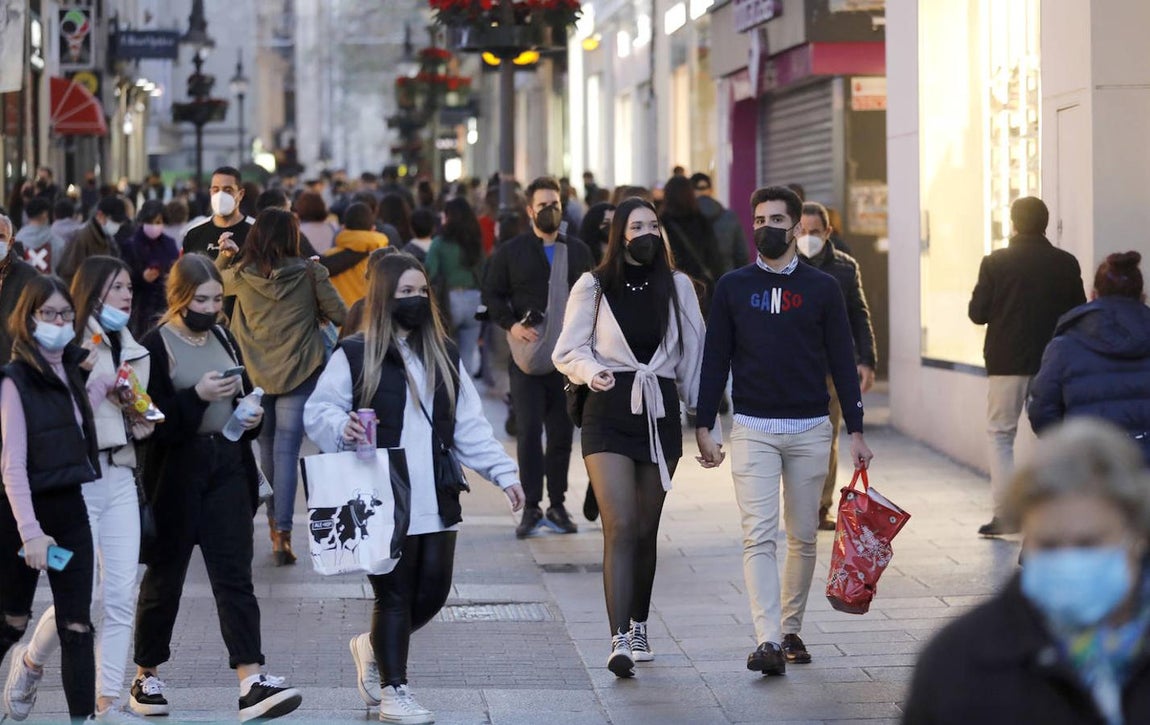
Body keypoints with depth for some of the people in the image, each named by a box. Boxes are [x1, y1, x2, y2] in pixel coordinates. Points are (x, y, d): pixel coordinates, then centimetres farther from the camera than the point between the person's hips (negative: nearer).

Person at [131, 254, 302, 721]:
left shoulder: (223, 340, 11)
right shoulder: (154, 346, -8)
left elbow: (245, 397, 24)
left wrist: (254, 417, 3)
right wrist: (198, 396, -24)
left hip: (227, 469, 5)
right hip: (174, 472, -5)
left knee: (235, 576, -4)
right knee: (164, 575, 8)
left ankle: (251, 682, -12)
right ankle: (146, 678, 23)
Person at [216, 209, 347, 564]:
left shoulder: (240, 275, -3)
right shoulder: (309, 273, -8)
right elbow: (340, 316, -2)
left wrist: (224, 254, 30)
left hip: (256, 373, 3)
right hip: (299, 373, -2)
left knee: (266, 446, 17)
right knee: (287, 450, -4)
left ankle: (273, 524, 28)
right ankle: (282, 533, -11)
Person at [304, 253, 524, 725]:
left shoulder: (443, 357, 14)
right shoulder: (354, 356, -1)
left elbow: (470, 426, 14)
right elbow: (318, 411, -2)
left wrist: (503, 472, 5)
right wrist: (343, 428, -24)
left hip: (435, 503, 5)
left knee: (433, 591, 7)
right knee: (395, 595, -1)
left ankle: (373, 648, 34)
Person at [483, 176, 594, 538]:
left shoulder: (578, 251, 12)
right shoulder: (510, 252, 4)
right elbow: (492, 295, 6)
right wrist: (511, 324, -10)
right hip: (527, 356, -2)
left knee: (562, 432, 5)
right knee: (528, 431, -5)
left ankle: (557, 505, 14)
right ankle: (531, 506, 0)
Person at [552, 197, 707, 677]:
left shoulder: (677, 286, 6)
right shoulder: (593, 287, 0)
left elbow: (693, 354, 10)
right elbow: (568, 352, 4)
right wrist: (591, 371, -18)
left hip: (661, 412, 3)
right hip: (609, 414, -3)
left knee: (646, 529, 9)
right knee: (620, 527, -13)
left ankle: (638, 626, 27)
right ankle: (620, 640, -18)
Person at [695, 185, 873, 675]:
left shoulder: (822, 289, 5)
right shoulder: (732, 287, 5)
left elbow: (842, 362, 6)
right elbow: (715, 360, 7)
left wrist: (856, 431, 2)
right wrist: (704, 426, 1)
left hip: (810, 430, 1)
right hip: (752, 430, -1)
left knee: (803, 538, 8)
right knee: (759, 536, -11)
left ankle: (792, 630, 22)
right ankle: (768, 641, -19)